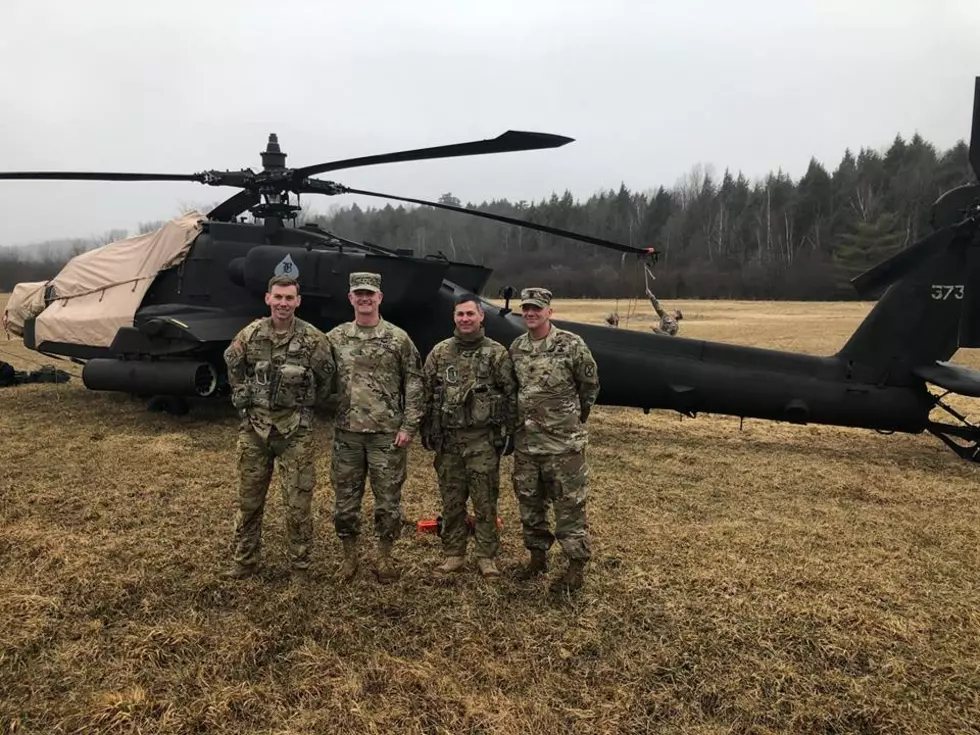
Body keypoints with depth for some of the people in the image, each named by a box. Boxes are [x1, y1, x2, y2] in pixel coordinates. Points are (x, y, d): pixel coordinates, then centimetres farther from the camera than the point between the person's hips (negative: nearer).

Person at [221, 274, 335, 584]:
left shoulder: (313, 338, -9)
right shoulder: (250, 334, -1)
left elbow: (326, 379, 4)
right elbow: (232, 364, 18)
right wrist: (243, 396, 15)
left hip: (295, 430, -3)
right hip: (254, 426, 3)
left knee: (298, 503, 3)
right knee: (249, 499, 14)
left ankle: (300, 566, 19)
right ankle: (244, 561, 29)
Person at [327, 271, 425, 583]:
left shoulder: (399, 339, -2)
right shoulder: (334, 338, 5)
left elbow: (414, 385, -2)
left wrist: (408, 426, -8)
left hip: (388, 433, -2)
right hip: (346, 433, 2)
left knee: (388, 499, 6)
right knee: (345, 500, 10)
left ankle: (385, 557, 23)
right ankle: (349, 556, 27)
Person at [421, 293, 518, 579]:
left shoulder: (497, 353, -3)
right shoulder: (439, 352, 5)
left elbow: (510, 396, -1)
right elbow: (426, 393, 9)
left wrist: (508, 433, -4)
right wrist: (427, 430, 5)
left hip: (483, 439, -2)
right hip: (448, 438, 3)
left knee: (485, 500, 5)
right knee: (451, 500, 10)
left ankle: (486, 556, 19)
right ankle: (453, 554, 23)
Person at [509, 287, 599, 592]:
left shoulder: (571, 345, -12)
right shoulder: (516, 348, 4)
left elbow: (590, 384, 1)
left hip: (563, 441, -5)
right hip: (526, 441, 6)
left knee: (569, 505, 2)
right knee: (529, 502, 15)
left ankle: (577, 566, 14)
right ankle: (538, 555, 32)